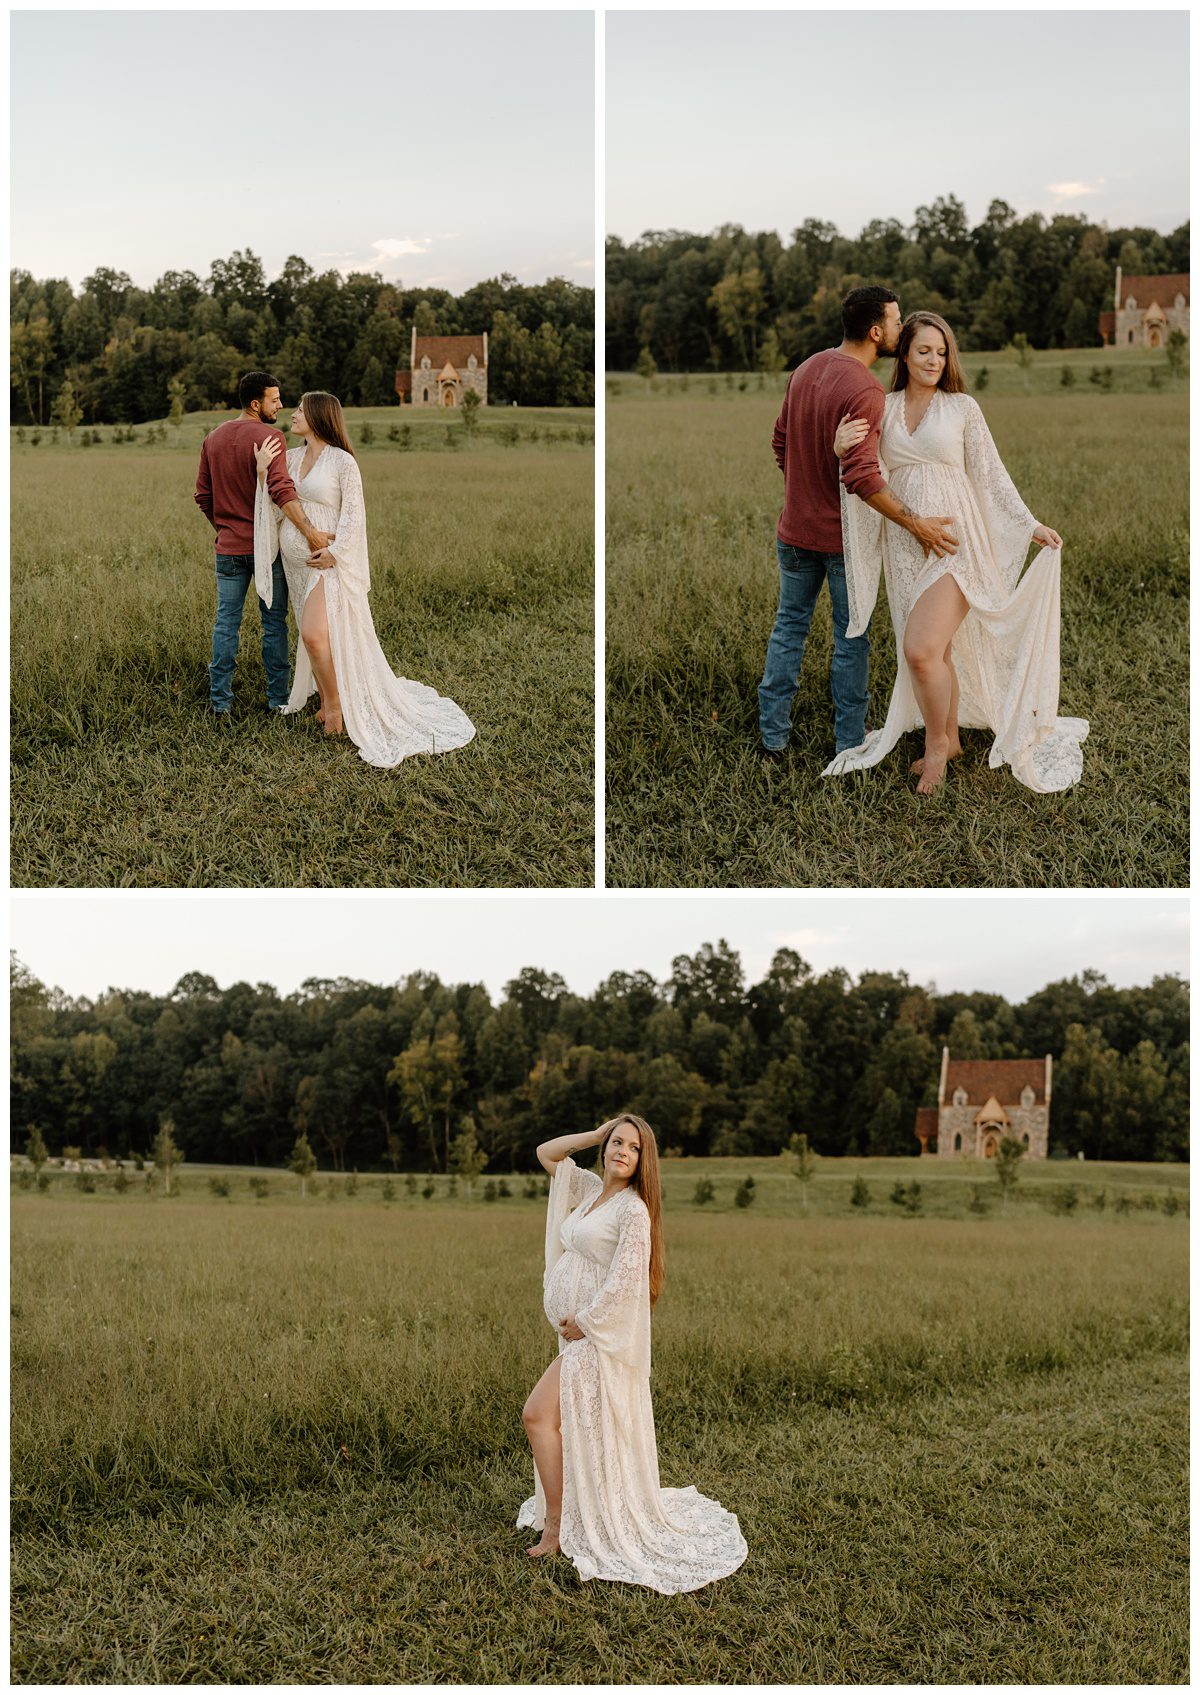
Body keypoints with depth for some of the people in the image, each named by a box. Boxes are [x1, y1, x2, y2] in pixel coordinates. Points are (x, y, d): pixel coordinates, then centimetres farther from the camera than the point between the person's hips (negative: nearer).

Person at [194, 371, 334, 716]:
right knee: (274, 621, 6)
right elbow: (281, 490, -27)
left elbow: (203, 496, 11)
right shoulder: (268, 437, -13)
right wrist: (310, 532, -33)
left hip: (228, 546, 5)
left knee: (226, 622, 9)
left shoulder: (213, 438, 7)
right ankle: (278, 698, 11)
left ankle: (220, 700, 10)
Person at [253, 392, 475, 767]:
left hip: (327, 562, -7)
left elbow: (353, 514, -10)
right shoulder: (290, 458, 10)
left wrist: (335, 552, -20)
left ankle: (335, 702, 0)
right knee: (313, 637, 12)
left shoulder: (342, 462, -8)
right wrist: (264, 472, -8)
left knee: (315, 634, -20)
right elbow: (274, 508, 5)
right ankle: (326, 704, 25)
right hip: (295, 563, 7)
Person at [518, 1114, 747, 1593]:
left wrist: (583, 1320, -14)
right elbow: (546, 1153, 18)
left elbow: (625, 1279, -20)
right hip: (581, 1333, 8)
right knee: (577, 1428, 14)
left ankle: (556, 1525, -6)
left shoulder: (633, 1208, -14)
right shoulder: (590, 1188, 9)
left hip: (604, 1333, -8)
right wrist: (596, 1134, 6)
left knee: (539, 1415, -13)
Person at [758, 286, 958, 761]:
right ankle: (849, 741, 17)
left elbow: (781, 443, 12)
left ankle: (772, 736, 21)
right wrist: (915, 524, -26)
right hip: (843, 535, -7)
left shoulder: (806, 369, 2)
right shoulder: (864, 390, -23)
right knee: (851, 639, 7)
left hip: (795, 529, 7)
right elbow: (863, 477, -29)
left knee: (789, 626, 16)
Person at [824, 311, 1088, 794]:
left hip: (954, 541, -3)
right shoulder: (881, 409, 8)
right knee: (935, 651, 9)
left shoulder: (962, 407, 2)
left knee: (920, 649, -18)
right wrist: (841, 448, -16)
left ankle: (936, 741, 5)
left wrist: (1030, 525, 2)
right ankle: (949, 741, 28)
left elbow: (990, 474, 7)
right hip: (906, 548, 3)